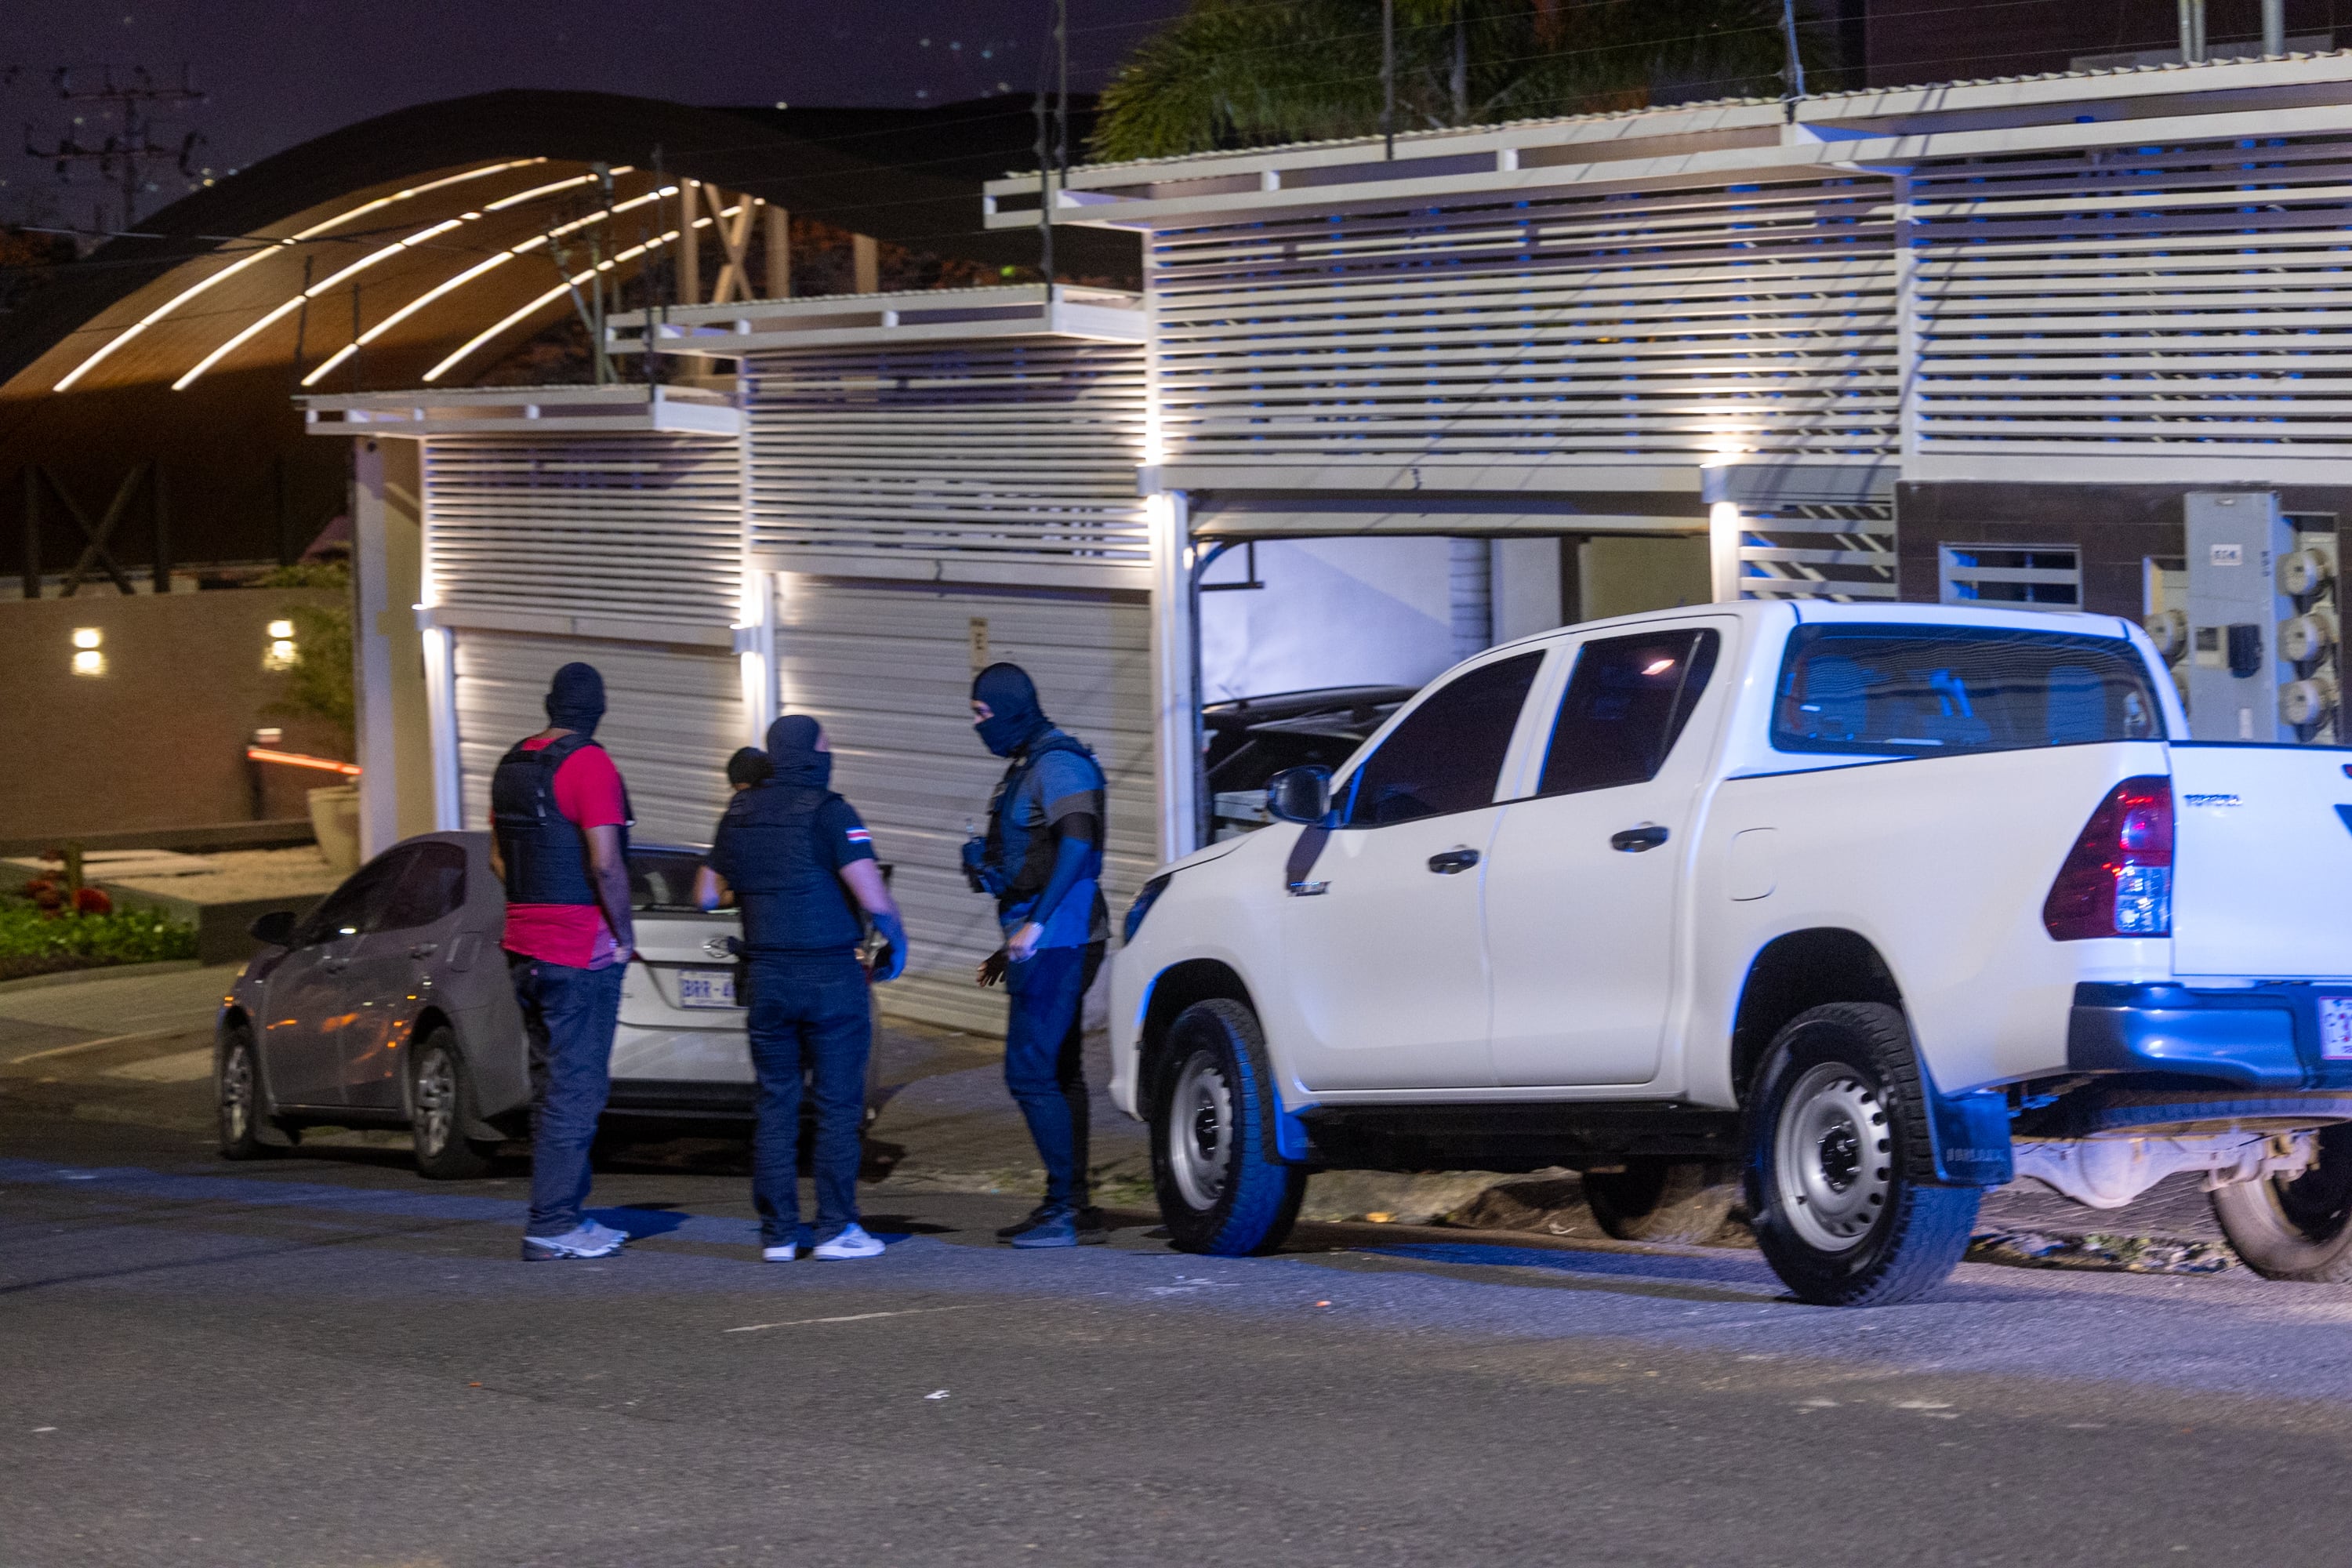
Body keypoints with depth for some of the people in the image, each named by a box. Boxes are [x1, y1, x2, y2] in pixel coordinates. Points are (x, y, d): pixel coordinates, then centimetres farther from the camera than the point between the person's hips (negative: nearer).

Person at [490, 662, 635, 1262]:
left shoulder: (513, 764, 12)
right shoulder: (589, 764, -14)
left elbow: (499, 858, 19)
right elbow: (605, 863, -20)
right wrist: (624, 934, -9)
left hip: (525, 944, 9)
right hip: (582, 950, -9)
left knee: (552, 1083, 14)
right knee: (576, 1085, -6)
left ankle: (565, 1213, 19)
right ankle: (551, 1227, -8)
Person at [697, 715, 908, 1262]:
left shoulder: (740, 814, 7)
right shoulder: (829, 813, -11)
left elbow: (706, 895, 14)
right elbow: (873, 898, -18)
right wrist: (897, 945, 0)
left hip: (766, 977, 5)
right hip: (830, 978, -5)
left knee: (775, 1107, 9)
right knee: (837, 1106, 2)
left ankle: (778, 1233, 8)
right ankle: (835, 1230, 1)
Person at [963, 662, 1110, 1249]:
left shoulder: (1058, 764, -12)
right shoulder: (1025, 768, 20)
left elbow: (1076, 845, -23)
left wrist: (1035, 923, -28)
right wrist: (1014, 946, 25)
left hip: (1059, 940, -11)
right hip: (1048, 942, 11)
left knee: (1029, 1071, -13)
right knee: (1058, 1073, 12)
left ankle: (1064, 1209, -12)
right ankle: (1072, 1207, 16)